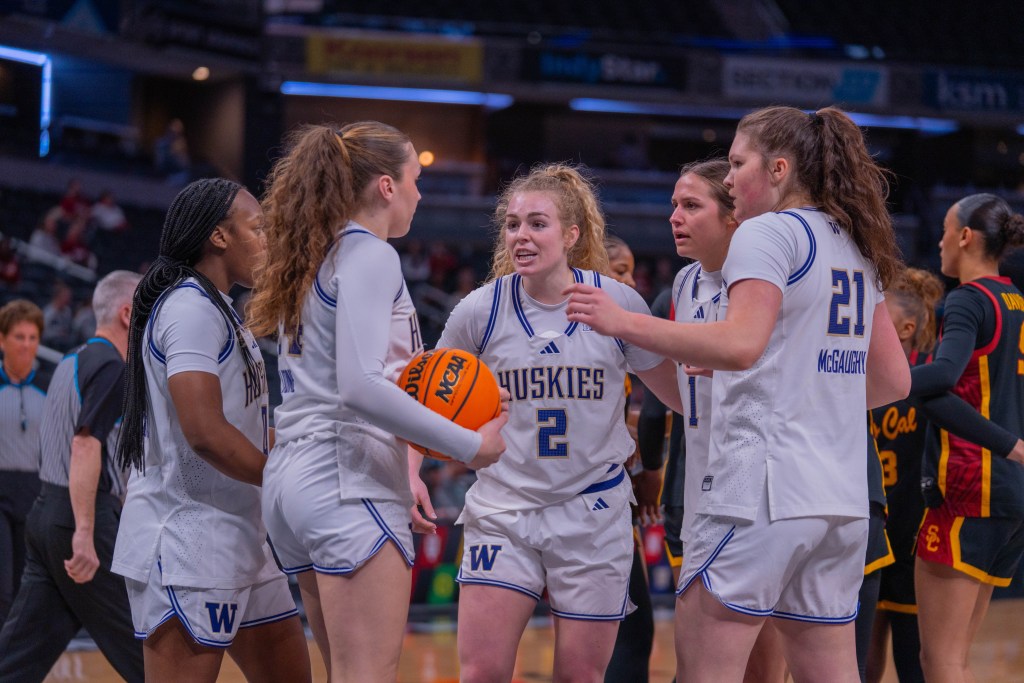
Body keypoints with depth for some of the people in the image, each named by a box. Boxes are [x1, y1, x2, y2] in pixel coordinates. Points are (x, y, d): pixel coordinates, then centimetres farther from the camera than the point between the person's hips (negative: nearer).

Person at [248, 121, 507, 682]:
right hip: (349, 482, -9)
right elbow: (360, 385, -20)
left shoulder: (314, 259, 20)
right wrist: (468, 445, -16)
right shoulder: (369, 255, -8)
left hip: (291, 477, 9)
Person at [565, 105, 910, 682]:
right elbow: (894, 380, 22)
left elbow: (740, 345, -20)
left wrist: (622, 322, -18)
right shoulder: (857, 250, 19)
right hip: (842, 500, 8)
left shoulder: (767, 233, -6)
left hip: (762, 489, -8)